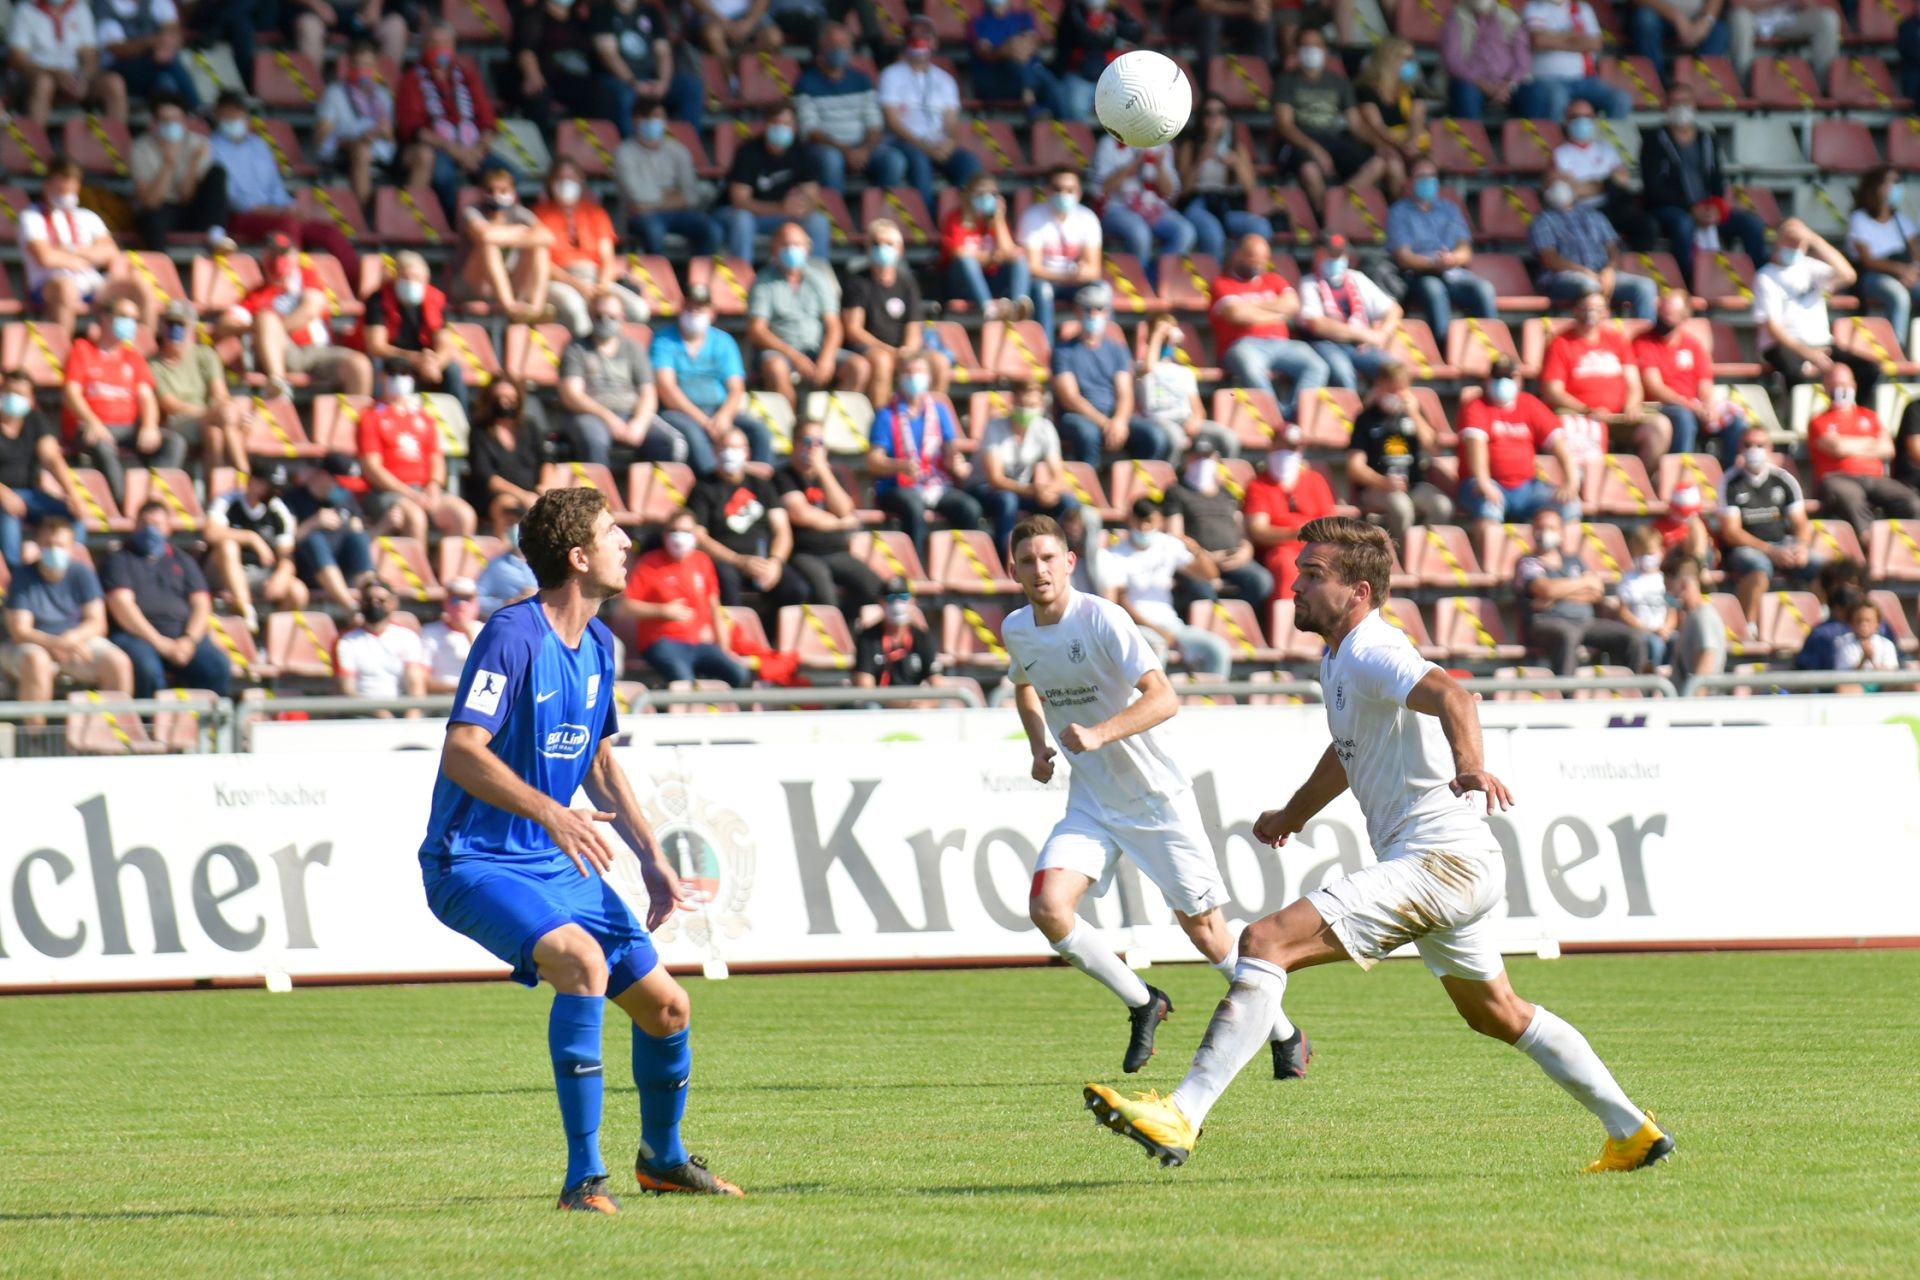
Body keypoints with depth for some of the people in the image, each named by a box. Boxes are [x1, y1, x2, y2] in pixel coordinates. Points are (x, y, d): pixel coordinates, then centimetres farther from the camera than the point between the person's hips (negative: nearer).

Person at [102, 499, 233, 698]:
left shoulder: (182, 562, 24)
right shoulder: (120, 560, 13)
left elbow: (201, 605, 14)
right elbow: (121, 605, -1)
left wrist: (190, 639, -8)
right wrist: (159, 642, -12)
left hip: (183, 635, 3)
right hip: (135, 635, -3)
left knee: (219, 668, -26)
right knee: (148, 670, -38)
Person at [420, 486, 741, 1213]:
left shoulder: (598, 644, 9)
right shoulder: (513, 635, -18)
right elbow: (461, 752, -26)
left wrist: (650, 858, 16)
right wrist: (551, 813, -37)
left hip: (561, 863, 9)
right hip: (476, 861, -8)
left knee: (665, 1006, 8)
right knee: (581, 959, -33)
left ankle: (662, 1158, 36)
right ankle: (584, 1179, -28)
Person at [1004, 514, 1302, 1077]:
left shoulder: (1102, 618, -19)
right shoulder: (1015, 630, 1)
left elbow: (1164, 698, -27)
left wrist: (1098, 734, -39)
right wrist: (1038, 746, 8)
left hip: (1156, 795, -5)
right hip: (1090, 802, 5)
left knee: (1204, 931, 0)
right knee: (1048, 908, -16)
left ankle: (1286, 1035, 21)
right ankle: (1142, 1004, 6)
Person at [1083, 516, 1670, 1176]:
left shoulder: (1373, 654, -16)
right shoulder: (1336, 662, 15)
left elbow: (1449, 695, -36)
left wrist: (1469, 765, -55)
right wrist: (1293, 813, 47)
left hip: (1438, 861, -11)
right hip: (1454, 866, 11)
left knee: (1266, 942, -20)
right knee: (1497, 1015, 26)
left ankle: (1181, 1116, -27)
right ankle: (1632, 1132, 35)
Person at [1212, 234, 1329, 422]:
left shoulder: (1273, 280, 25)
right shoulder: (1223, 284, 10)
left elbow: (1292, 304, 7)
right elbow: (1237, 314, -8)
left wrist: (1254, 307, -1)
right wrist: (1276, 314, 2)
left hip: (1279, 344, 5)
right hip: (1245, 345, -5)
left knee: (1317, 366, -21)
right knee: (1251, 370, -40)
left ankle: (1293, 415, -34)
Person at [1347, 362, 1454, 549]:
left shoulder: (1413, 413, 12)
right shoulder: (1367, 418, -1)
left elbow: (1433, 448, 1)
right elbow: (1355, 466, -8)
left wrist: (1415, 415, -7)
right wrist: (1384, 483, -24)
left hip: (1414, 485, 4)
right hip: (1375, 488, -4)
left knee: (1442, 506, -26)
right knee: (1401, 506, -36)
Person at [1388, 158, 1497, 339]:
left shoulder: (1449, 209, 24)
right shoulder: (1399, 212, 11)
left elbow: (1465, 252, 14)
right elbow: (1403, 258, -2)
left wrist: (1453, 258, -13)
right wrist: (1434, 264, -20)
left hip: (1456, 273, 4)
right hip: (1422, 275, -4)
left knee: (1483, 288, -29)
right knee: (1433, 289, -39)